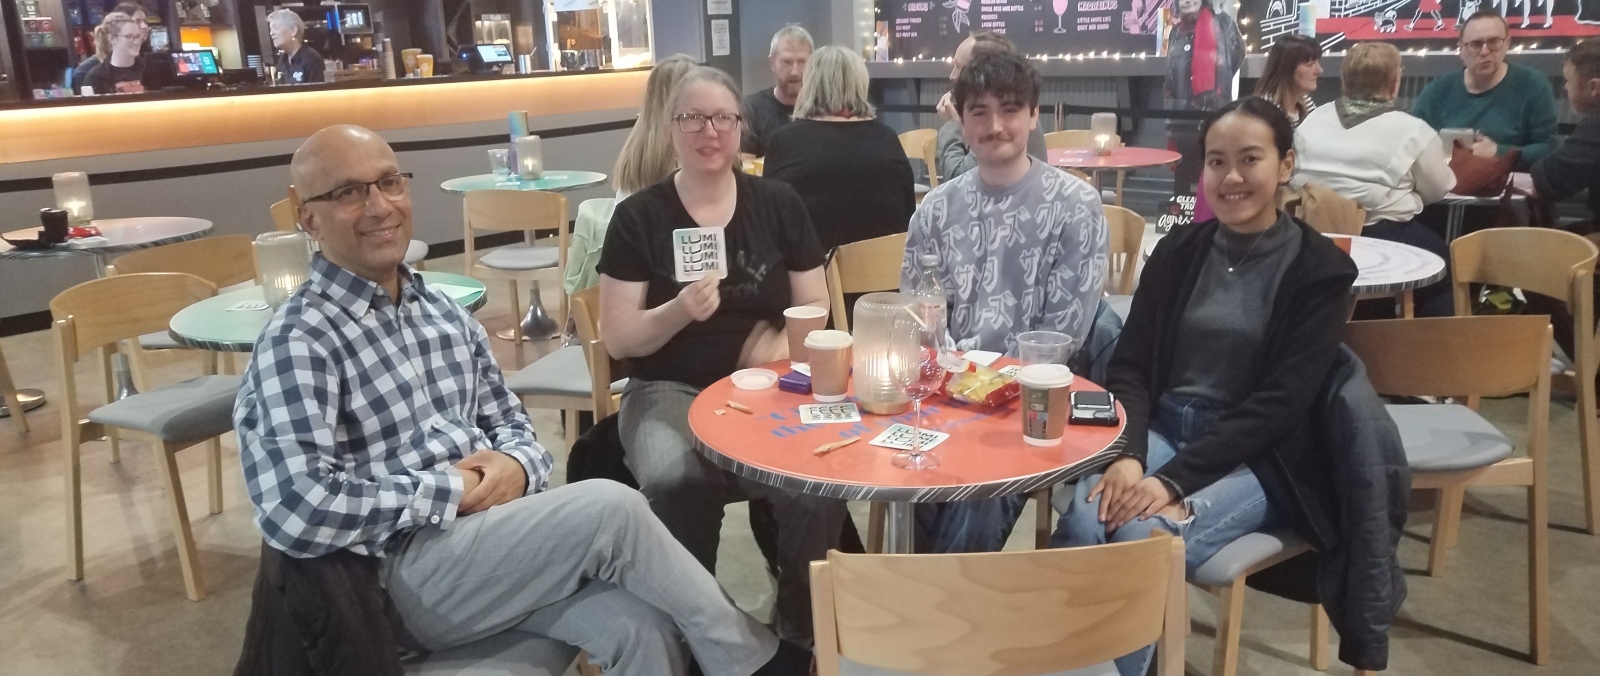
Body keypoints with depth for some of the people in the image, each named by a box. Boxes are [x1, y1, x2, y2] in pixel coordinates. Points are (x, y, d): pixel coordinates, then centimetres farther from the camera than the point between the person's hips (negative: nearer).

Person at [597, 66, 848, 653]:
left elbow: (815, 310, 9)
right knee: (673, 479, -35)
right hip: (670, 389, -1)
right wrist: (679, 310, -20)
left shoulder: (779, 204, 6)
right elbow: (618, 340, -2)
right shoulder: (638, 217, 1)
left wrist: (775, 346, -12)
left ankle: (801, 628, -2)